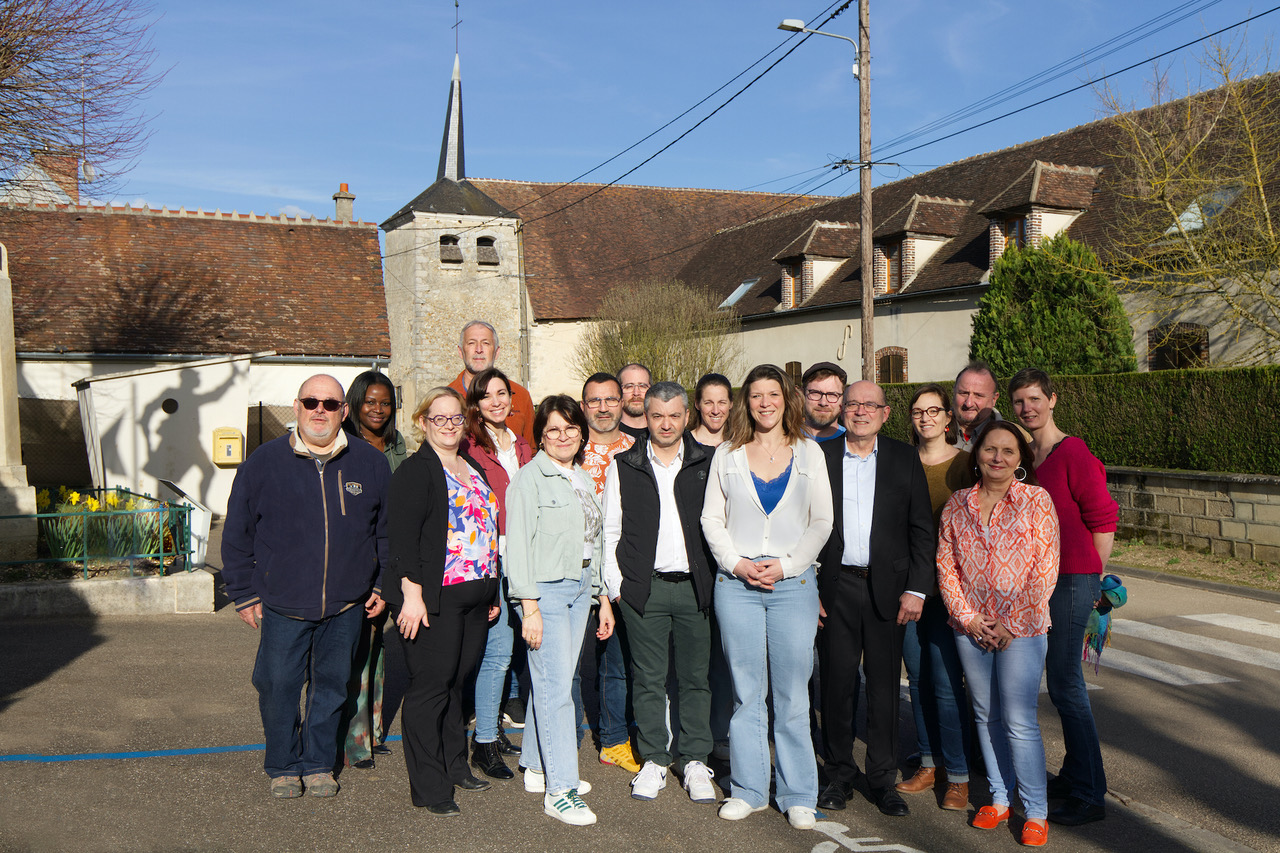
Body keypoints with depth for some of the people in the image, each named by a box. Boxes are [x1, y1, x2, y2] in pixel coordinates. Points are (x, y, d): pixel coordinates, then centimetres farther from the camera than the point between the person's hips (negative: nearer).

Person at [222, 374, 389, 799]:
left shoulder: (370, 463, 1)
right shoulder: (264, 462, -2)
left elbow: (388, 530, 11)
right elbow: (237, 533, 4)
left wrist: (383, 587, 9)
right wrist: (244, 593, 3)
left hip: (346, 606, 1)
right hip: (283, 606, -1)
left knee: (332, 686, 11)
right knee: (278, 686, 3)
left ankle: (319, 764, 29)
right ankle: (284, 766, 24)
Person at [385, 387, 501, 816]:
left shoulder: (473, 470, 18)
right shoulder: (414, 471, -6)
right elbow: (402, 535, -14)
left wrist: (491, 592, 21)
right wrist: (411, 592, -21)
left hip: (474, 597, 7)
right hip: (433, 599, -7)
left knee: (456, 682, 14)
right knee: (430, 687, -3)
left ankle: (454, 768, 27)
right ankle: (429, 788, 5)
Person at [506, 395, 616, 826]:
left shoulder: (582, 478, 16)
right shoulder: (529, 479, -7)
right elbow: (518, 546, -11)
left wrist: (603, 597, 19)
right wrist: (529, 607, -16)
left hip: (580, 588, 7)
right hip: (545, 589, -7)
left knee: (553, 681, 11)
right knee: (556, 688, -8)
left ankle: (538, 767, 24)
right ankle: (559, 790, -4)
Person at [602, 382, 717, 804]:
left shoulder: (707, 463, 7)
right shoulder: (624, 466, 6)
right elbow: (611, 530, 8)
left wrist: (718, 579, 3)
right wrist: (615, 584, 1)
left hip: (695, 586, 0)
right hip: (643, 587, 0)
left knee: (695, 677, 6)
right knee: (649, 678, 6)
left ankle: (695, 761, 17)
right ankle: (653, 761, 18)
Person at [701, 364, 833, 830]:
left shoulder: (809, 453, 8)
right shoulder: (727, 455, 10)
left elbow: (821, 521, 5)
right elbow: (711, 518, 8)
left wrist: (786, 564, -7)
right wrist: (737, 563, -6)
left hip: (793, 581, -1)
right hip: (736, 582, 1)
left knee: (792, 695, 1)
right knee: (746, 692, 5)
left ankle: (798, 796, 12)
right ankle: (749, 790, 16)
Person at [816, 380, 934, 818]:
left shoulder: (905, 458, 5)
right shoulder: (819, 457, 4)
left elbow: (922, 530, 4)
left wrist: (917, 589, -3)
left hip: (888, 588, 0)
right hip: (836, 588, 0)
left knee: (885, 684, 6)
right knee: (837, 681, 6)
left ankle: (883, 779, 20)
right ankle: (839, 775, 21)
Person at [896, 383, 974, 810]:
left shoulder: (965, 462, -2)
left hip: (949, 583, -4)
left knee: (946, 682, -5)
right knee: (918, 678, 11)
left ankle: (958, 776, 8)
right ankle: (930, 763, 26)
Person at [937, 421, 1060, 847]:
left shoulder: (1036, 500, -4)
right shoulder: (957, 505, 6)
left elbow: (1045, 567, -7)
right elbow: (945, 564, 6)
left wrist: (1013, 623, -10)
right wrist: (967, 617, -5)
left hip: (1021, 628, -4)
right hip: (971, 629, 4)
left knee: (1019, 721, -3)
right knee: (986, 716, 13)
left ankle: (1035, 812, 10)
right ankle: (999, 798, 27)